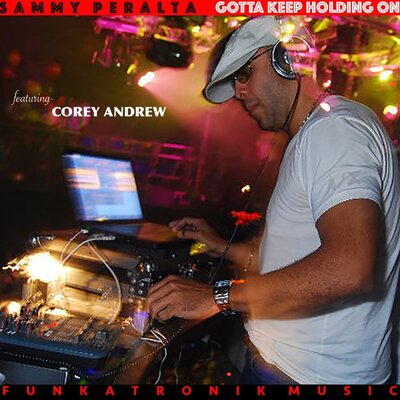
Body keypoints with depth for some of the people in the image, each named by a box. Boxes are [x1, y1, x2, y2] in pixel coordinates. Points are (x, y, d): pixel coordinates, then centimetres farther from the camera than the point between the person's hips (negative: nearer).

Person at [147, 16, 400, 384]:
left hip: (304, 374, -9)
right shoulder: (314, 138, 17)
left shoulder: (334, 127, -17)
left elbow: (349, 269, -32)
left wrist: (218, 296, -26)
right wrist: (224, 248, 18)